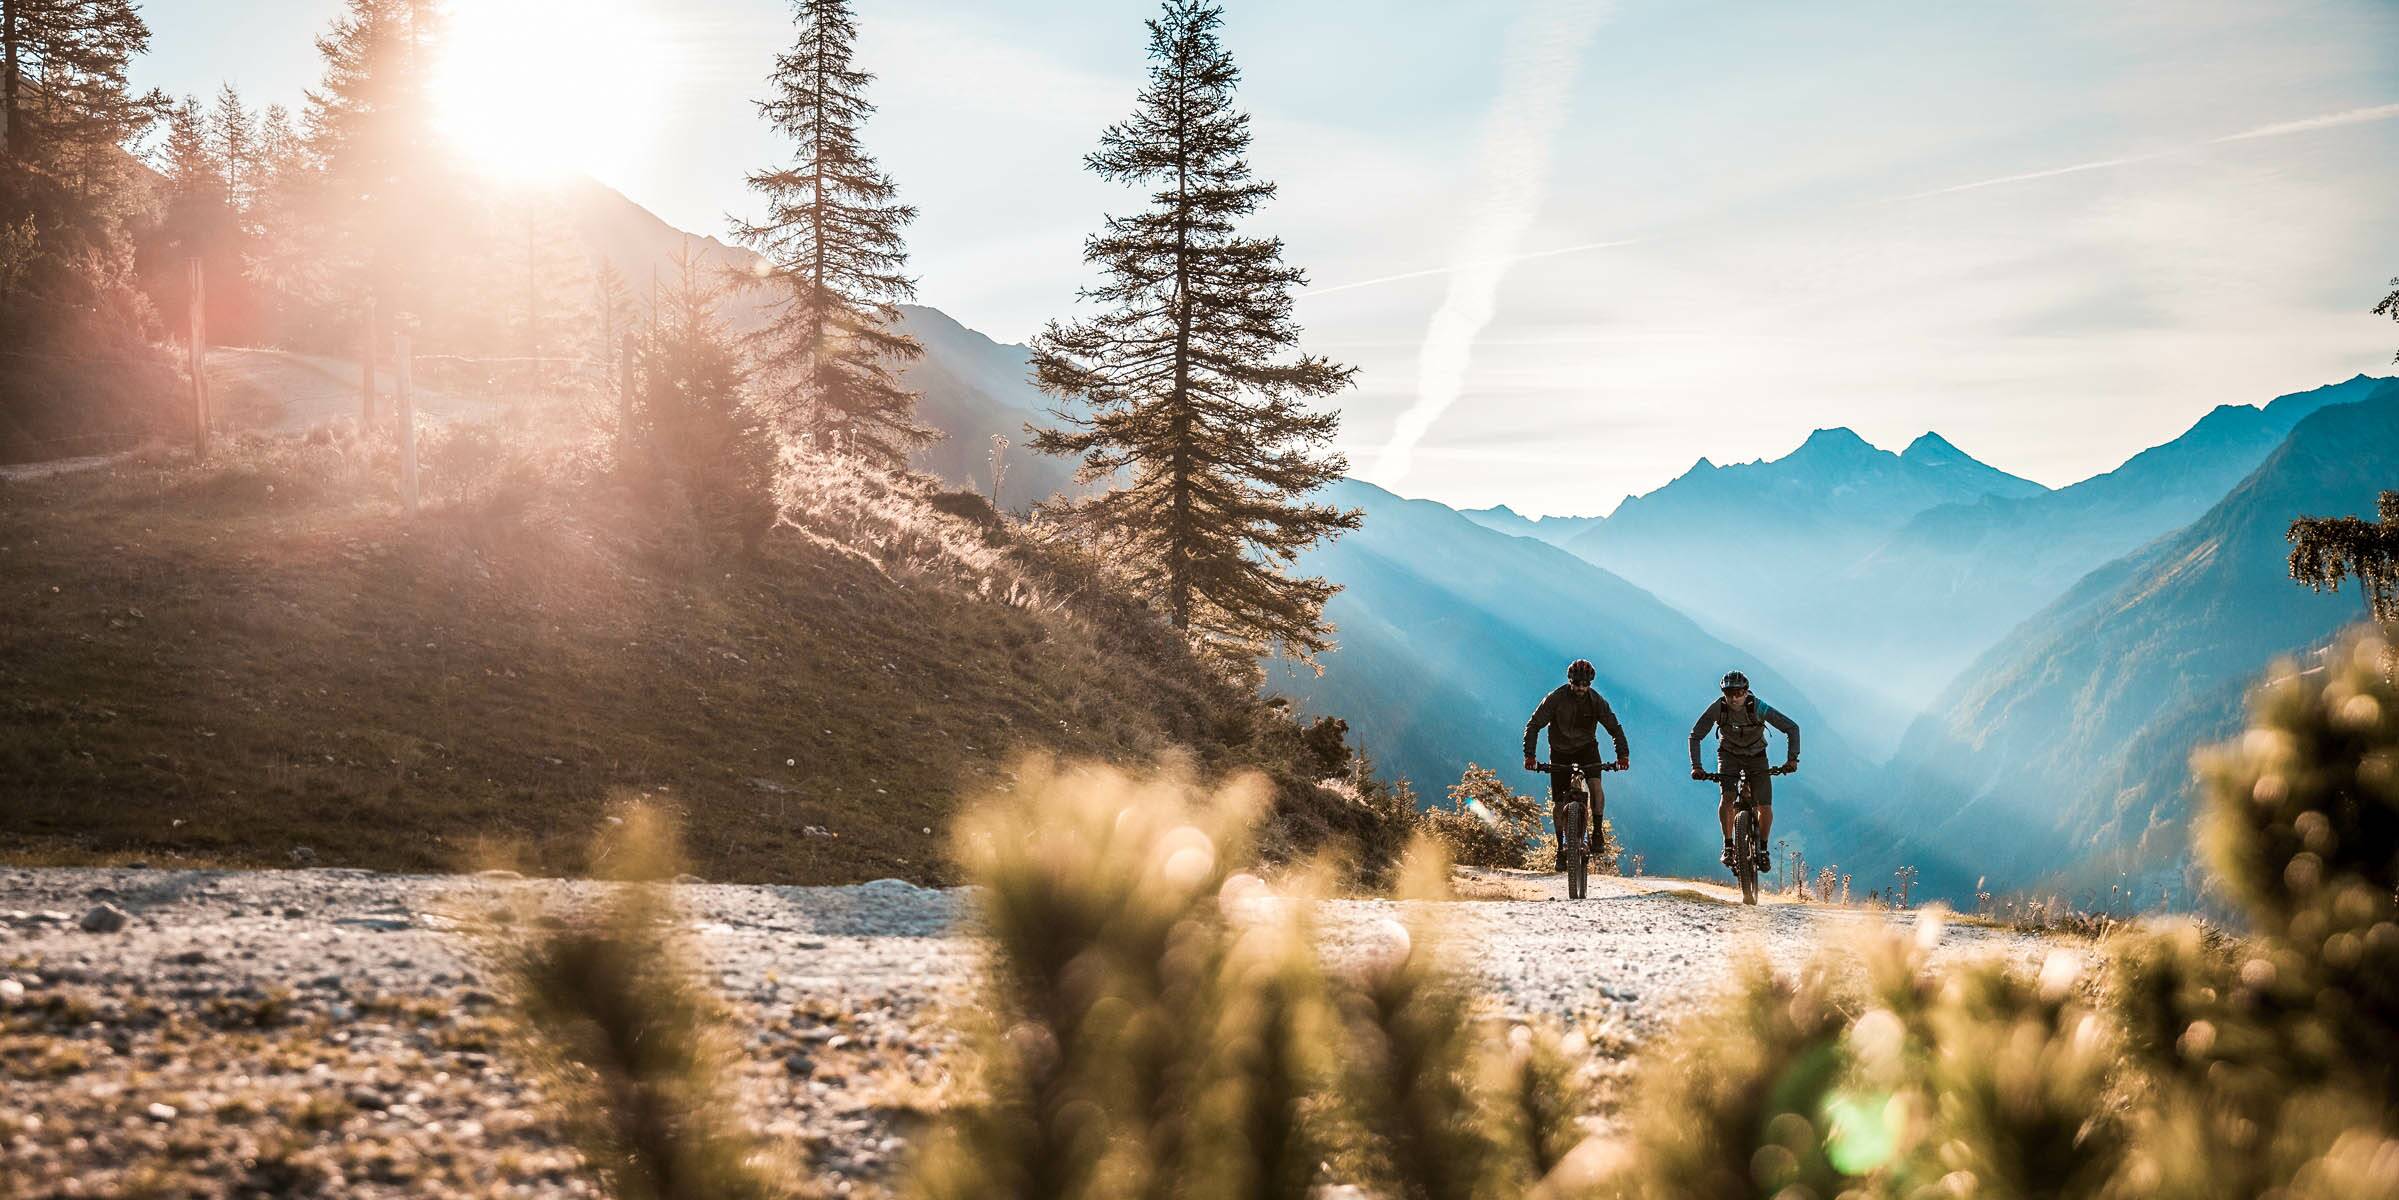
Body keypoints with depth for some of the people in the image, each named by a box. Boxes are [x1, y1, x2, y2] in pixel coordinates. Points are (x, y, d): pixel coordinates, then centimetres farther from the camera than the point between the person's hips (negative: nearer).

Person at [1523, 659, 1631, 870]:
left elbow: (1614, 727, -12)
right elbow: (1534, 725, -18)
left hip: (1586, 747, 0)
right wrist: (1529, 755, -29)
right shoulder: (1556, 698, -20)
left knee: (1595, 785, -26)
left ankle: (1596, 832, -11)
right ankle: (1561, 848, 14)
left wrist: (1623, 753, -26)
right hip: (1560, 751, 0)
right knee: (1558, 802, -2)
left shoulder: (1596, 700, -15)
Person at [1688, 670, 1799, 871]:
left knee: (1765, 807, -10)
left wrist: (1792, 758, -31)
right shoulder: (1717, 708, -24)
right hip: (1729, 755, 0)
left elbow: (1791, 728, -21)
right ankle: (1728, 845, -12)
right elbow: (1695, 736, -15)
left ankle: (1763, 849, 13)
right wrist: (1696, 766, -25)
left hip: (1756, 756, 0)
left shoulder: (1758, 707, -27)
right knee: (1727, 796, -26)